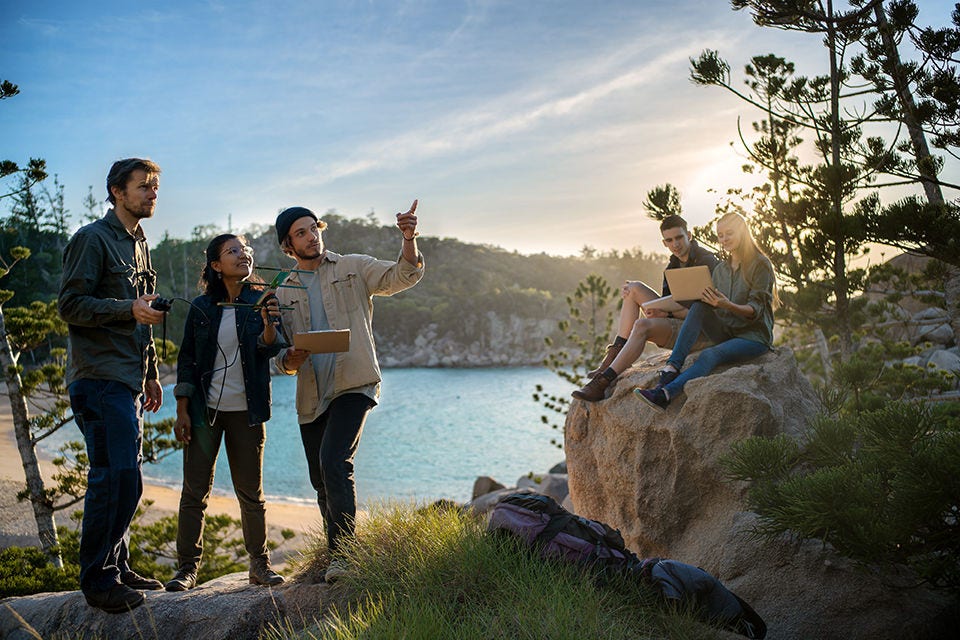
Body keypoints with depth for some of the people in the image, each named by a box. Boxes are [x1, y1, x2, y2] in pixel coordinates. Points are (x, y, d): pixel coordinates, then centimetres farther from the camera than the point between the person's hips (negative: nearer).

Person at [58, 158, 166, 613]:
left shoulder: (138, 244, 21)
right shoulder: (92, 239, -6)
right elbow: (71, 306, -13)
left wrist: (151, 374, 22)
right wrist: (130, 309, -23)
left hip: (129, 381, 9)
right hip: (101, 379, -9)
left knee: (122, 478, 12)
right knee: (115, 478, -11)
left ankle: (115, 567, 22)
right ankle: (97, 579, 0)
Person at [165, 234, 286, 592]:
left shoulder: (260, 301, 3)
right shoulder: (202, 307, 4)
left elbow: (270, 348, -9)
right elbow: (186, 360, 6)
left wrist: (269, 324, -30)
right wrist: (182, 411, 0)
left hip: (246, 411, 0)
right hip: (204, 410, 1)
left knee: (251, 492, 4)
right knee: (194, 491, 1)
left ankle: (259, 565, 15)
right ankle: (187, 567, 11)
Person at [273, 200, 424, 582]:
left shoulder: (354, 269, 6)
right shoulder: (284, 294, 14)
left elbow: (404, 276, -5)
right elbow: (280, 358, 14)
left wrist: (408, 239, -23)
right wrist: (291, 359, -10)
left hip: (353, 385, -4)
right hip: (311, 397, 5)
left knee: (334, 462, -23)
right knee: (322, 482, 8)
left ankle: (341, 554, -20)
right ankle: (336, 554, 25)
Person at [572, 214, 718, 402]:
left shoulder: (707, 261, -11)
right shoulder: (674, 265, 15)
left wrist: (668, 313, -26)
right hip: (676, 320, 9)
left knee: (642, 325, -32)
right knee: (635, 288, -2)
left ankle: (603, 382, -35)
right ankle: (615, 354, -12)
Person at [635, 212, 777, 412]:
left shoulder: (760, 264, -4)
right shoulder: (720, 269, 14)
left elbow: (756, 310, -13)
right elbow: (715, 308, 11)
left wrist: (728, 305, -32)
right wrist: (708, 301, -12)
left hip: (754, 336, -5)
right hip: (726, 332, 5)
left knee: (710, 355, -33)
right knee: (699, 307, -24)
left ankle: (665, 394, -51)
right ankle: (672, 370, -37)